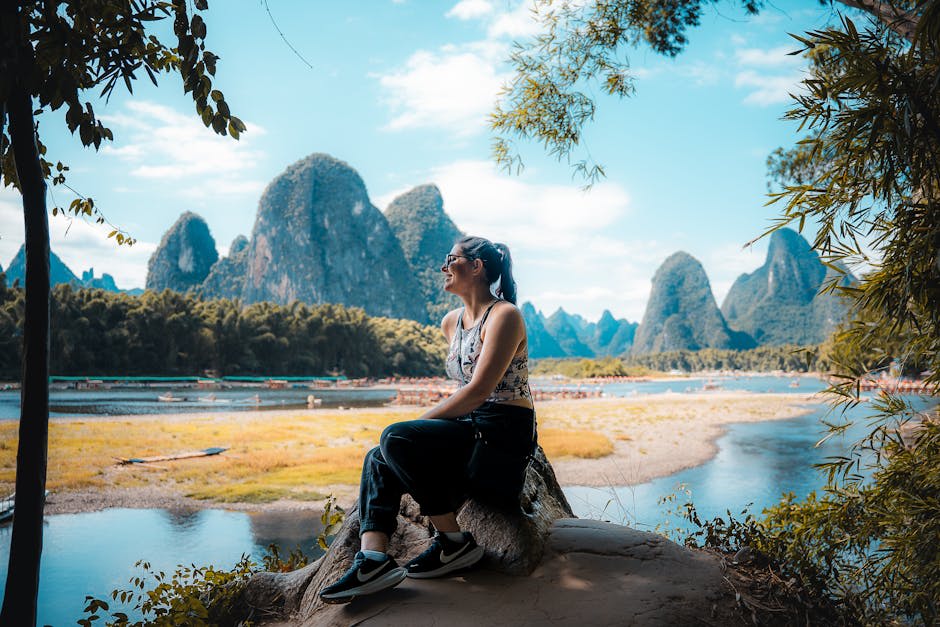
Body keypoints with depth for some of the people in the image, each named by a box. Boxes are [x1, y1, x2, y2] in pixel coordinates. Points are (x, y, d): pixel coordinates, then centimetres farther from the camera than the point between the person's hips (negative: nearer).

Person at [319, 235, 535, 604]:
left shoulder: (504, 315, -11)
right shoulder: (451, 323, 15)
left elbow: (478, 391, -20)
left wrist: (421, 423, -18)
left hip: (505, 435, -8)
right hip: (469, 429, 8)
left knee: (397, 439, -26)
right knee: (378, 459, -10)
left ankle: (454, 542, -14)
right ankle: (373, 560, -22)